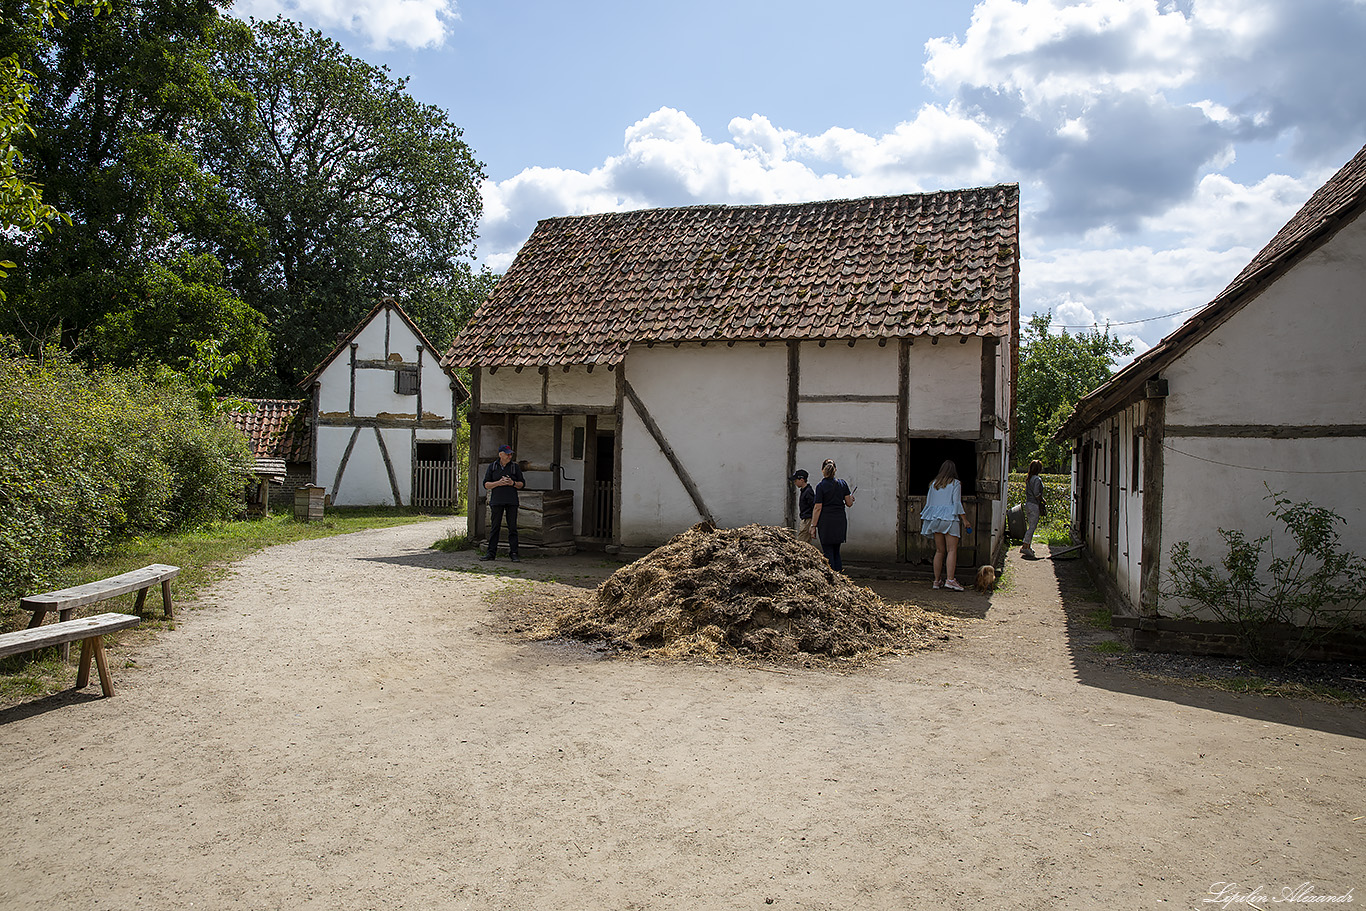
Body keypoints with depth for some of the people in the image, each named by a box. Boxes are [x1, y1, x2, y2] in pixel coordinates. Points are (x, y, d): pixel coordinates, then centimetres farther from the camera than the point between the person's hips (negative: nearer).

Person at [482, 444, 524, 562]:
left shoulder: (515, 467, 9)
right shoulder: (492, 467, 9)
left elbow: (522, 484, 10)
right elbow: (486, 484, 5)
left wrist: (513, 483, -10)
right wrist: (498, 483, -11)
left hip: (511, 501, 0)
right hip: (496, 501, 0)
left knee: (512, 528, -3)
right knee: (494, 527, 0)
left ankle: (513, 554, -2)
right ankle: (491, 553, 6)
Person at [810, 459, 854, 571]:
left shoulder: (821, 486, -8)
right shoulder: (842, 484, 4)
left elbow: (818, 508, -9)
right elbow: (849, 503, 6)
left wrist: (813, 525, -5)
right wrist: (851, 498, 29)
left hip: (826, 521, -4)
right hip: (840, 520, 4)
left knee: (828, 552, 2)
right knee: (836, 551, 14)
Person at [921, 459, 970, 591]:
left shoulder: (934, 484, 14)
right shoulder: (955, 483, 1)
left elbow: (928, 502, 15)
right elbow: (957, 503, -6)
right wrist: (964, 519, -2)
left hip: (936, 519, 5)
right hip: (950, 518, -5)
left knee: (940, 551, 9)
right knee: (952, 550, -7)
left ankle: (937, 580, 9)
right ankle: (950, 580, -17)